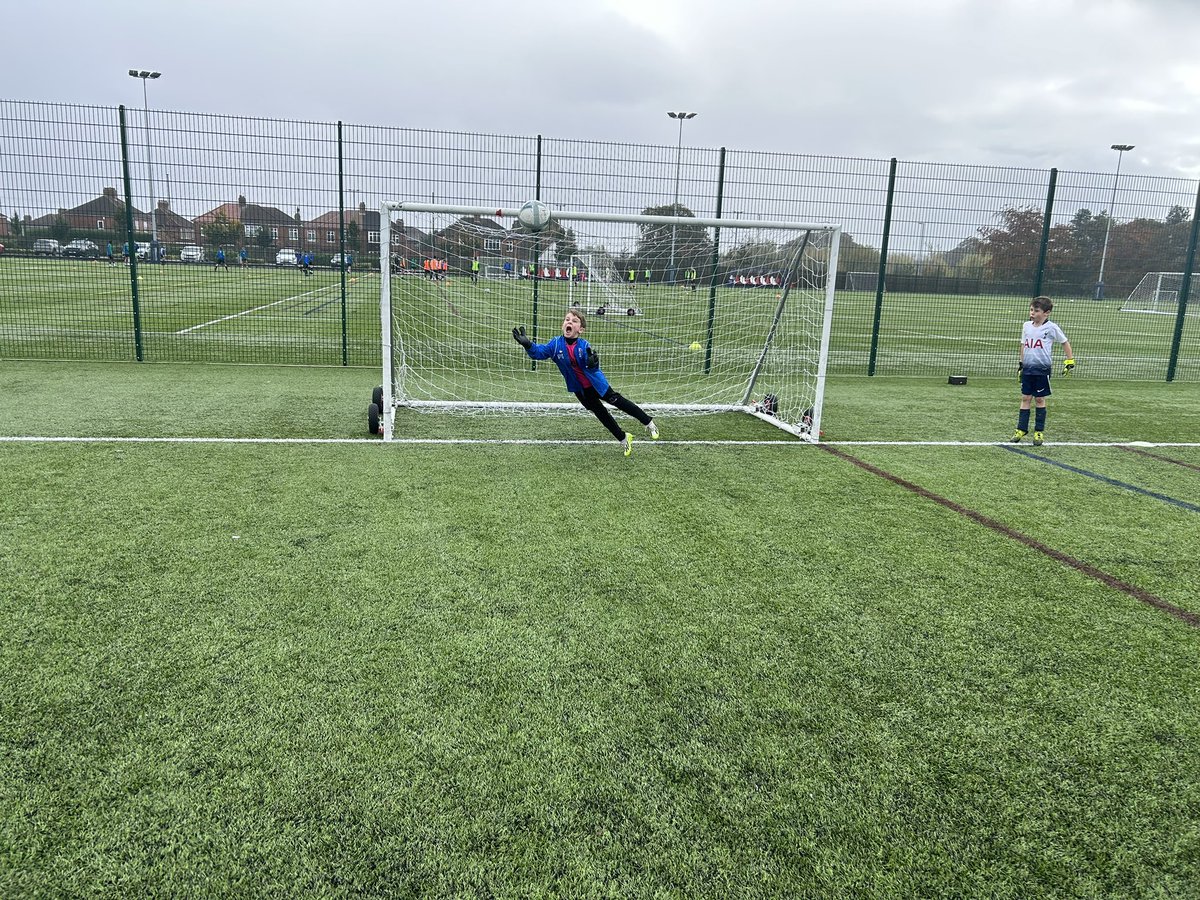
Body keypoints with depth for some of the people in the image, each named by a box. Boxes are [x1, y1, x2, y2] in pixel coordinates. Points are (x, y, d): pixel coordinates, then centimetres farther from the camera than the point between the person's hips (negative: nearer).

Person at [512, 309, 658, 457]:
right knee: (600, 412, 10)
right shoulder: (556, 344, -16)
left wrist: (593, 364, -55)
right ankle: (624, 439, 26)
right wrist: (528, 344, -49)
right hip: (580, 389, 3)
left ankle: (648, 423, 18)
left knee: (616, 400, 1)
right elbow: (539, 352, -28)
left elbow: (593, 369, -30)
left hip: (596, 382, -3)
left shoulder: (584, 345, -22)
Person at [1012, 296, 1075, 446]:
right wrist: (1021, 363, 18)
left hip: (1042, 369, -4)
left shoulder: (1051, 327, -7)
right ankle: (1021, 429, 11)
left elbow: (1065, 343, 3)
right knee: (1025, 398, 6)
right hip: (1027, 368, 4)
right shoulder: (1026, 326, 6)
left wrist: (1070, 361, 1)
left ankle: (1039, 431, 12)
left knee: (1040, 399, 3)